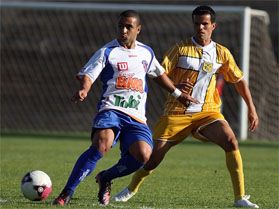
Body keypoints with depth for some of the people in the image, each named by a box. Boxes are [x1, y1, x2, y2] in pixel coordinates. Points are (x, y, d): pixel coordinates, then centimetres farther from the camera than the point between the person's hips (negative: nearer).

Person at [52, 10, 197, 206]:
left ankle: (106, 178, 7)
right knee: (101, 145, -33)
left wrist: (177, 93, 39)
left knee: (143, 155, -22)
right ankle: (66, 193, -28)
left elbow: (159, 74, 36)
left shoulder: (146, 52, 18)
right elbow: (87, 75, -8)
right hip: (111, 110, -4)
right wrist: (83, 90, -30)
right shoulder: (107, 52, 1)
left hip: (137, 116, 4)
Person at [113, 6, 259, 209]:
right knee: (154, 155, -3)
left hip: (207, 112, 1)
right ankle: (131, 189, 26)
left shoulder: (222, 53, 5)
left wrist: (252, 109, 12)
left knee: (231, 142, -23)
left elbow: (239, 80, 15)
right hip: (177, 113, -1)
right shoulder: (181, 49, -3)